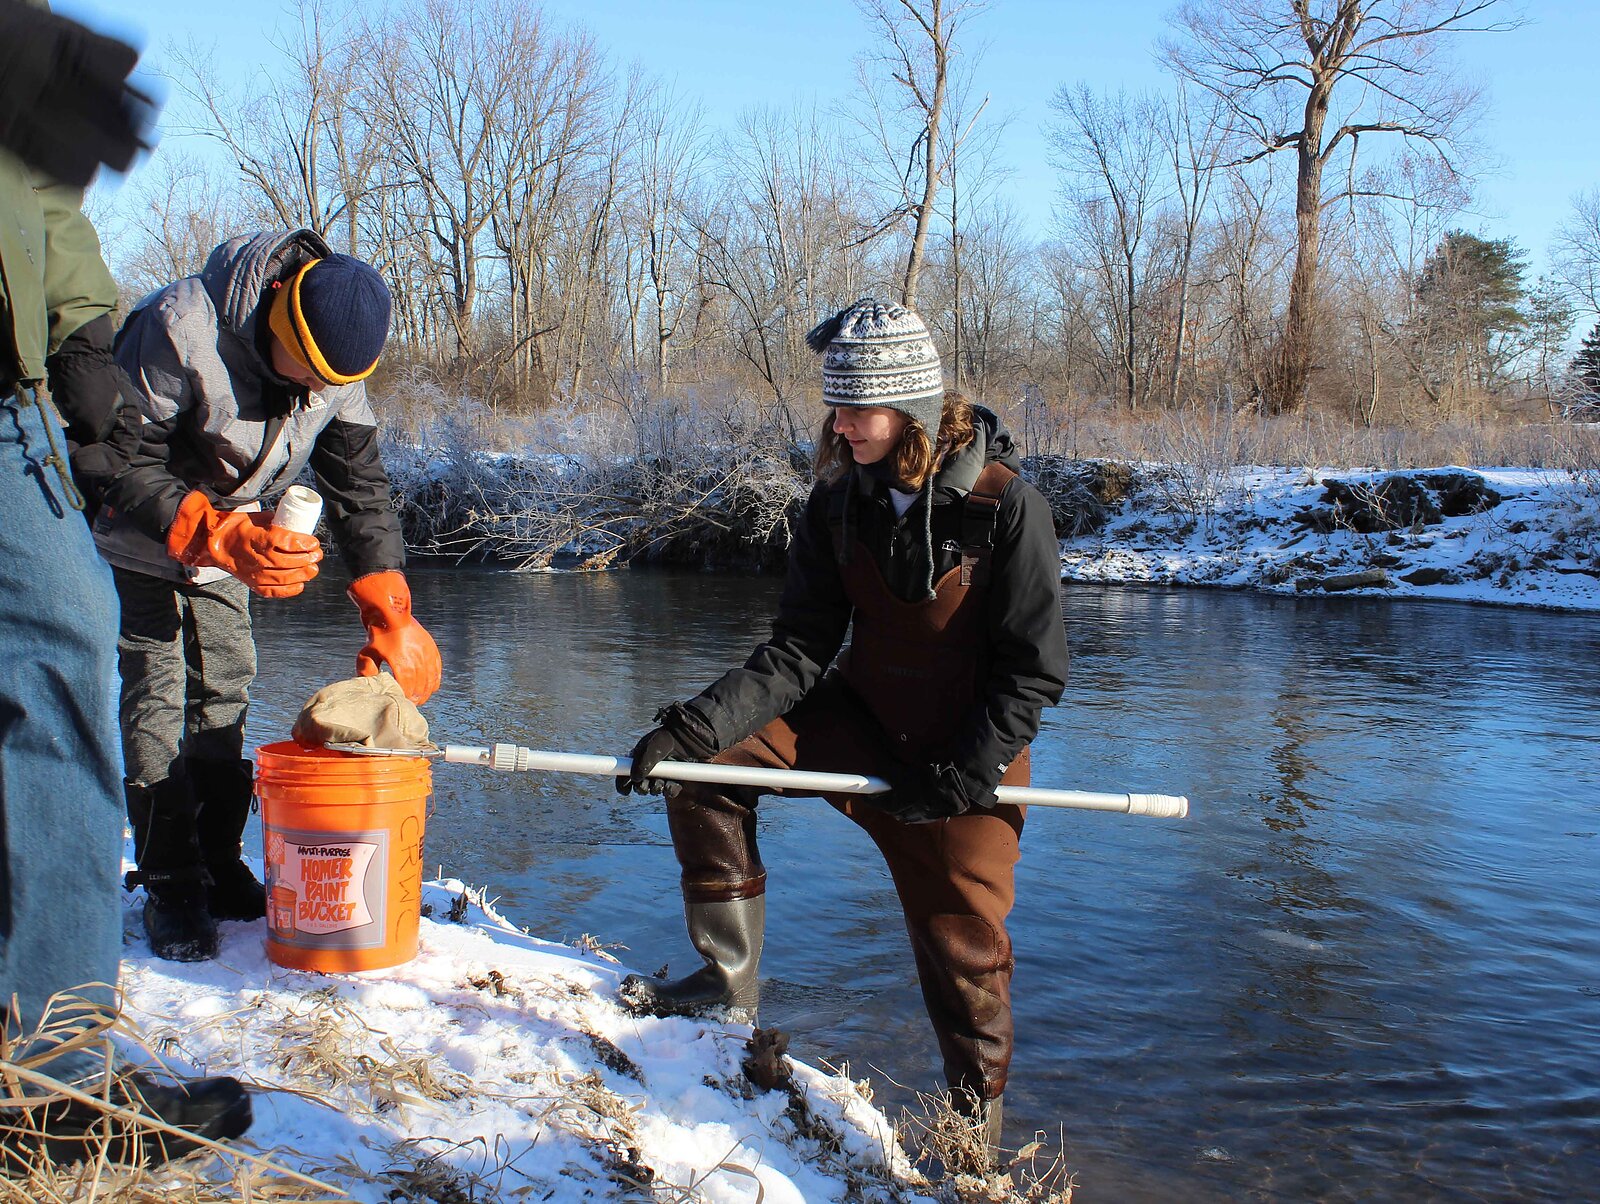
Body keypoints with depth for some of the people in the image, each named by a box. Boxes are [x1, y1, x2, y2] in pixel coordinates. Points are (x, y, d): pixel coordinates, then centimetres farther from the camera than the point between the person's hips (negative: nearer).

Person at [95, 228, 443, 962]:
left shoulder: (337, 362, -13)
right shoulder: (177, 329, -33)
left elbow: (359, 487, -7)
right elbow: (126, 468, -29)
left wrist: (390, 618, -13)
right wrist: (225, 541, -41)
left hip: (227, 535, 6)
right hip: (137, 536, -5)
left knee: (226, 687, 5)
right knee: (157, 688, -11)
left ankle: (219, 870, 16)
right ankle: (170, 889, -4)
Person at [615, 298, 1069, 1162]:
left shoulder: (1007, 507, -21)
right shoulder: (839, 499, -8)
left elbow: (1034, 670, -16)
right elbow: (800, 648, -10)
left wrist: (960, 777, -20)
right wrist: (692, 728, -23)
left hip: (966, 755, -4)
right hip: (863, 719, 5)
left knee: (965, 951, 2)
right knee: (702, 763, -8)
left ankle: (977, 1130, 27)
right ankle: (730, 979, 4)